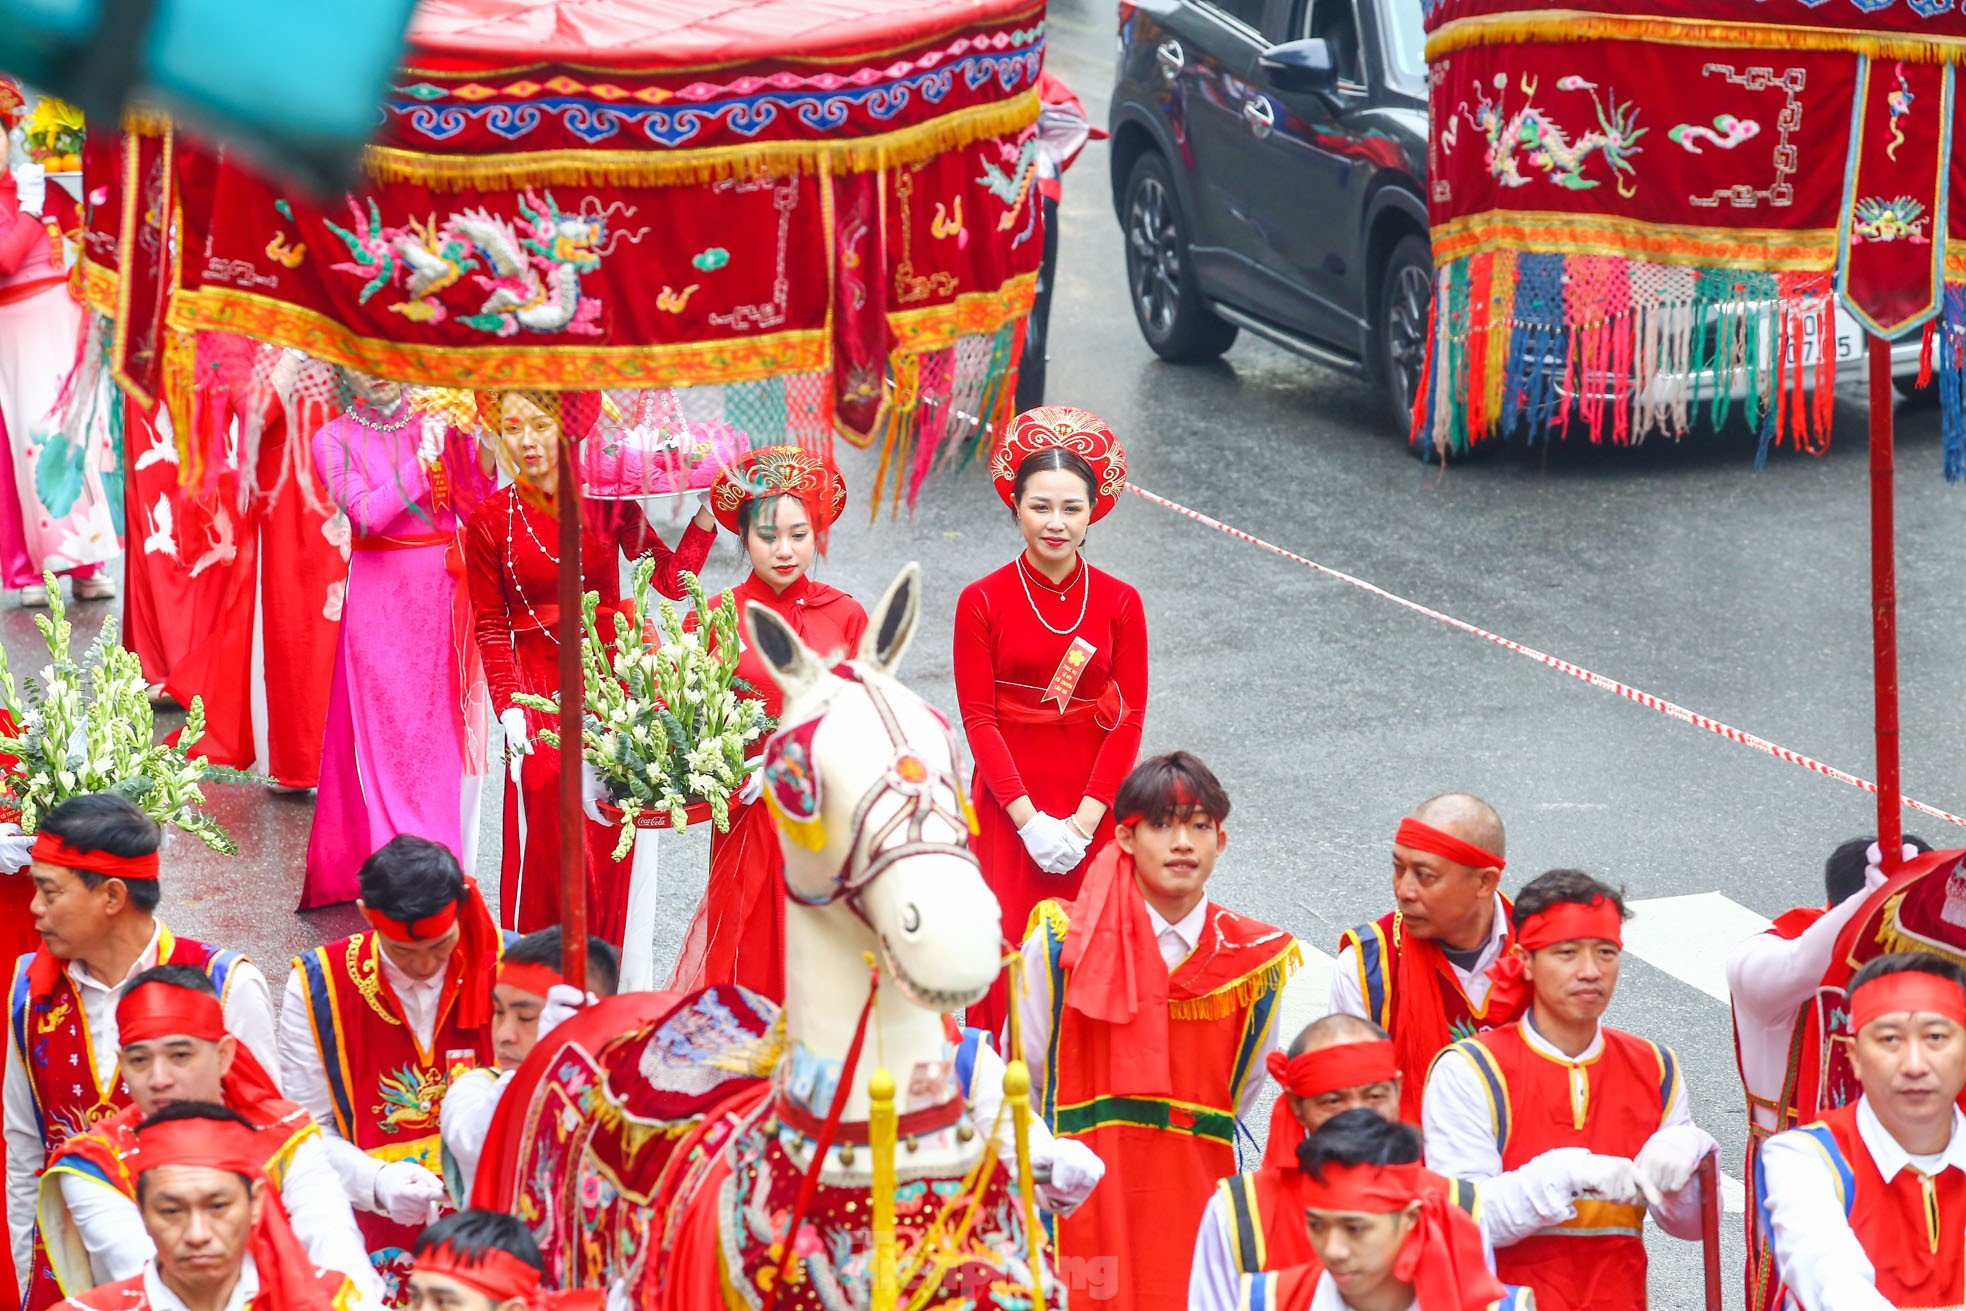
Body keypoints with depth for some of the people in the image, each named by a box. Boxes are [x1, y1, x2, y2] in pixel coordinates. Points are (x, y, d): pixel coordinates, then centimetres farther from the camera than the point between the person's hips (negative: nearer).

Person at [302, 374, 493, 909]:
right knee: (389, 733, -3)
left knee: (451, 732, 4)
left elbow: (476, 509, 1)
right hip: (381, 599, -2)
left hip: (447, 595, 2)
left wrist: (475, 448, -13)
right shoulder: (335, 440, 1)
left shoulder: (436, 422, 6)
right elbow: (366, 515, -13)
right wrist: (422, 460, -18)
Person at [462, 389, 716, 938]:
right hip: (537, 683, -1)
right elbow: (490, 626, 2)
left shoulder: (609, 502, 1)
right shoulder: (491, 519, -1)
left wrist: (706, 515, -10)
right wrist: (509, 707, -7)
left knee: (609, 835, 0)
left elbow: (670, 578, -1)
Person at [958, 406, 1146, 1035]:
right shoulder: (983, 601, -3)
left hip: (1095, 811, 1)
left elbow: (1129, 720, -1)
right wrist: (1029, 819, -14)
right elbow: (979, 721, -5)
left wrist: (1084, 820, -11)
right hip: (1009, 807, -1)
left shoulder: (1119, 602, 1)